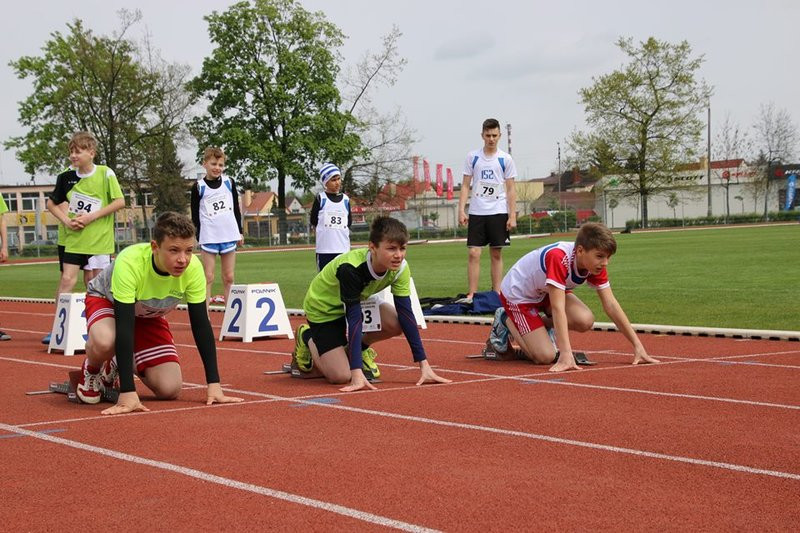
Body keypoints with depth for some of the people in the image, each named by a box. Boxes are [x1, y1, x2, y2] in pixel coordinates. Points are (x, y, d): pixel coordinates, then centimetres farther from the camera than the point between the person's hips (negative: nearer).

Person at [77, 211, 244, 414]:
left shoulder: (193, 268, -29)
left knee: (169, 389, -11)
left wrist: (214, 384, -23)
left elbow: (201, 325, -20)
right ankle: (92, 370, -2)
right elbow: (124, 328, -41)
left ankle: (117, 367, 19)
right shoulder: (129, 263, -40)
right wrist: (128, 393, -46)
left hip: (149, 315, 4)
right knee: (104, 342, -40)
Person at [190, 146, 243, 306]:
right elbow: (195, 215, 0)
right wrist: (199, 237, -6)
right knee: (208, 277, -2)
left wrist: (240, 232, 11)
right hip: (209, 238, -3)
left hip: (229, 236, 3)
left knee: (229, 277, 7)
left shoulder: (229, 183, 7)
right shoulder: (199, 187, -2)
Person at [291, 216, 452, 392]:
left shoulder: (400, 268, -21)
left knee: (396, 324, -22)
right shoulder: (350, 268, -38)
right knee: (341, 376, -16)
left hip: (357, 301, 5)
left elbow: (406, 314, -20)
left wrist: (424, 364, -24)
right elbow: (354, 318, -40)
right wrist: (357, 374, -45)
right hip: (322, 308, -5)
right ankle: (307, 338, 13)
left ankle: (360, 348, 9)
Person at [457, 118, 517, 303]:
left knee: (496, 254, 5)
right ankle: (471, 295, -2)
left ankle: (497, 294, 11)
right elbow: (465, 185, 6)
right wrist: (461, 210, -4)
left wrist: (512, 215, -3)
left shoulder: (505, 159, 2)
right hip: (476, 212, 0)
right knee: (474, 253, -5)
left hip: (498, 212, 0)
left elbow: (511, 189, 3)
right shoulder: (472, 157, 5)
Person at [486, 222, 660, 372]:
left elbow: (611, 304, -13)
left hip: (546, 293, 7)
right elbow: (558, 308, -43)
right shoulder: (559, 258, -38)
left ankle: (542, 326, 9)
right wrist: (566, 355, -49)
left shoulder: (595, 263, -15)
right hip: (516, 293, -7)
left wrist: (638, 346, -16)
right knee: (545, 357, -17)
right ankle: (507, 322, 9)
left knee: (585, 321, -21)